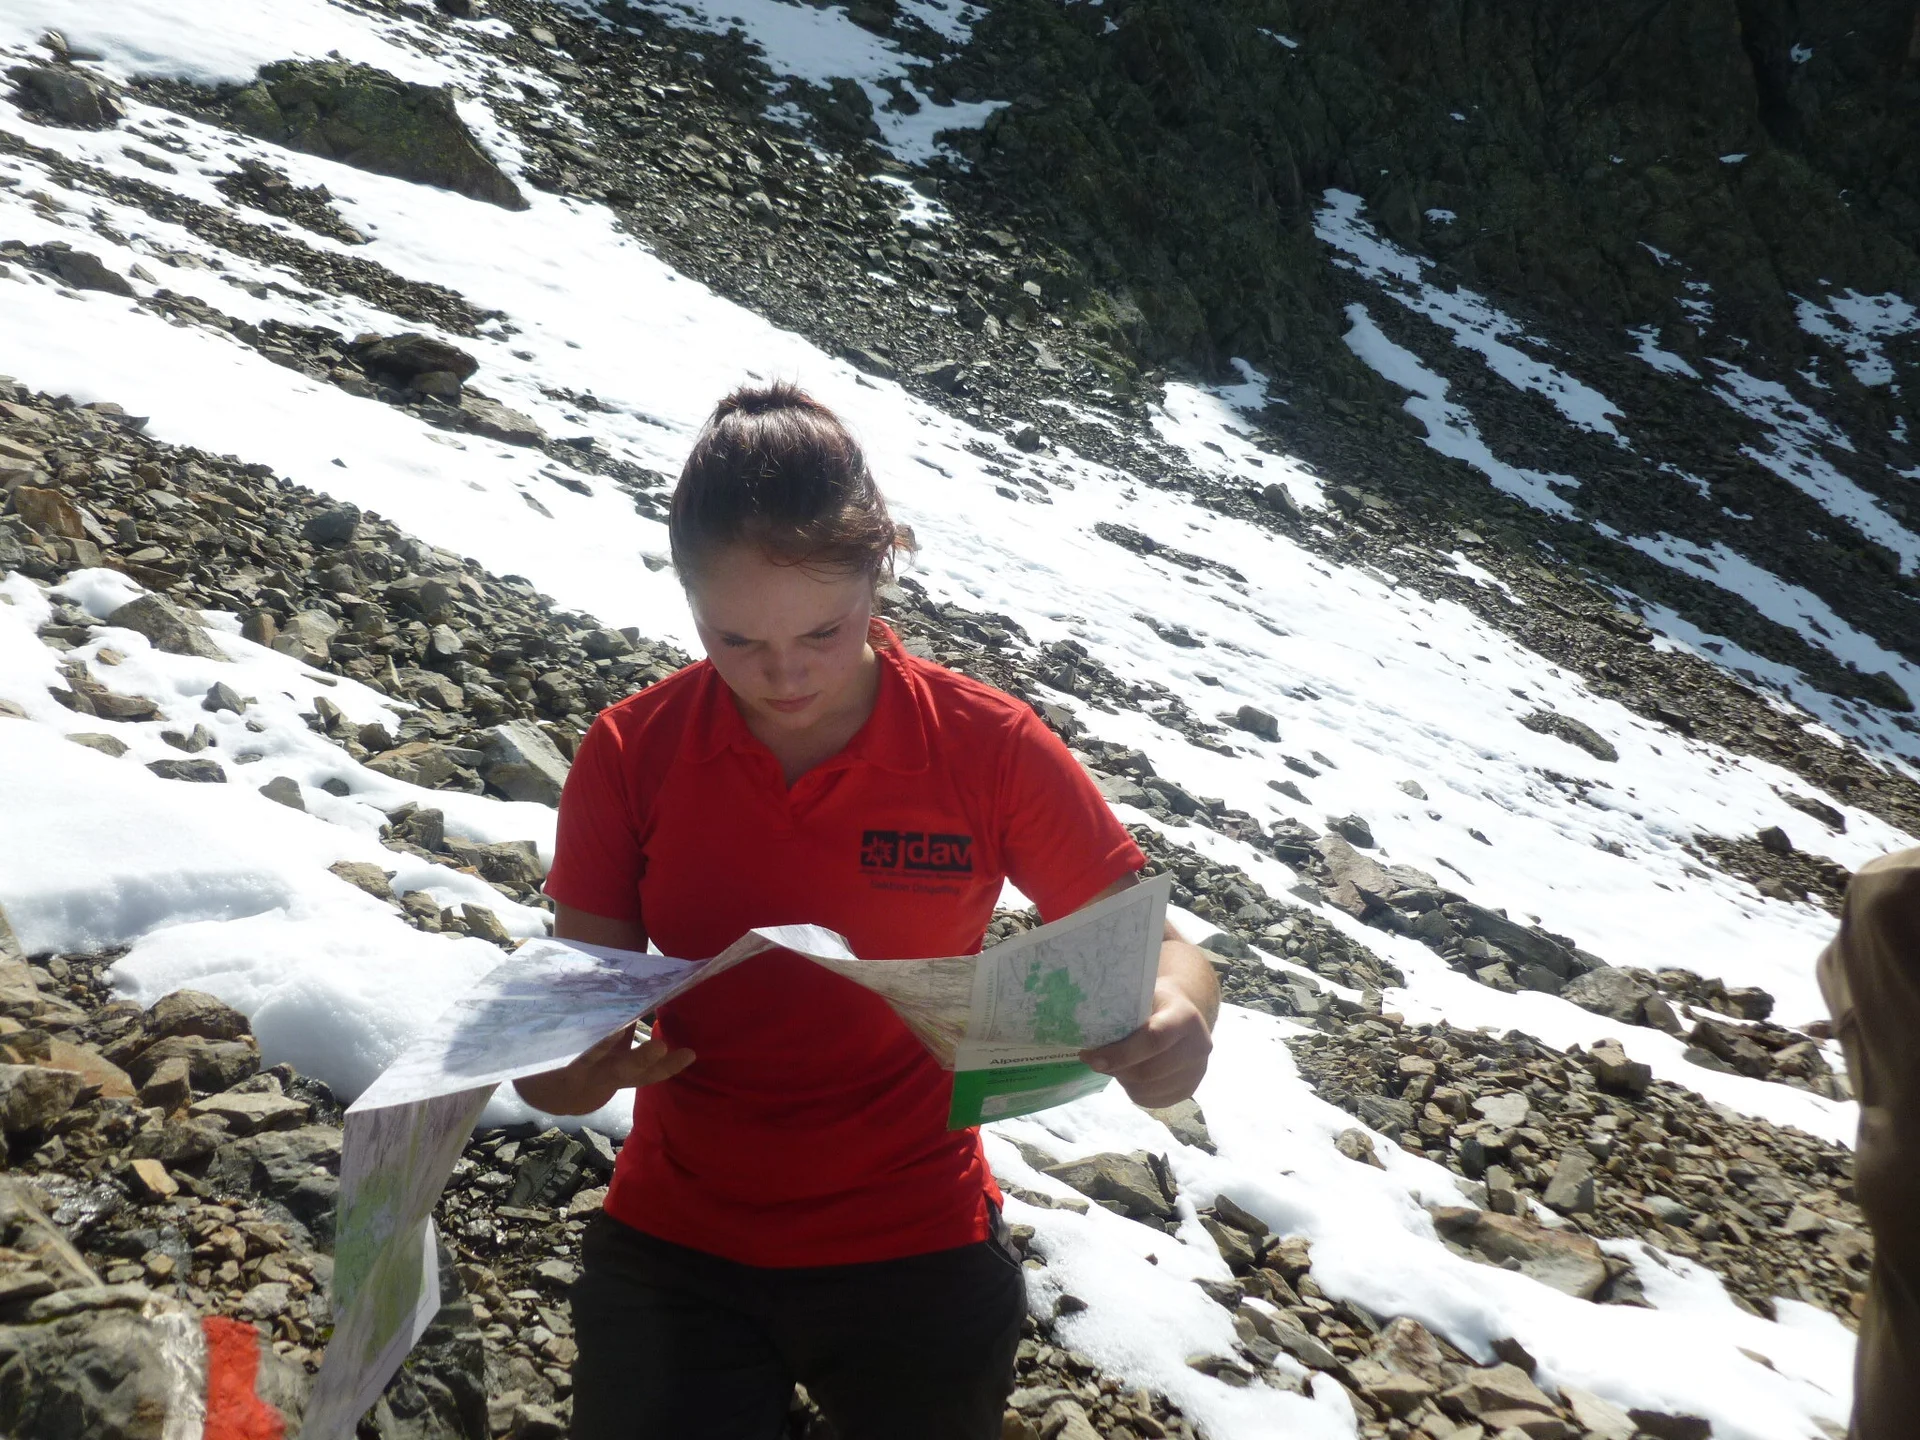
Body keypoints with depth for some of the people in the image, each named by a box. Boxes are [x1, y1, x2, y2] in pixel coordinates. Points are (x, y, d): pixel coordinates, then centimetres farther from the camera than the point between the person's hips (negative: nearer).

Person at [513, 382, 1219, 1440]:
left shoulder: (990, 748, -14)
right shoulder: (631, 752, -11)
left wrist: (1175, 1017, -30)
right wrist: (565, 1067, -27)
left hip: (912, 1243, 0)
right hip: (674, 1240, 1)